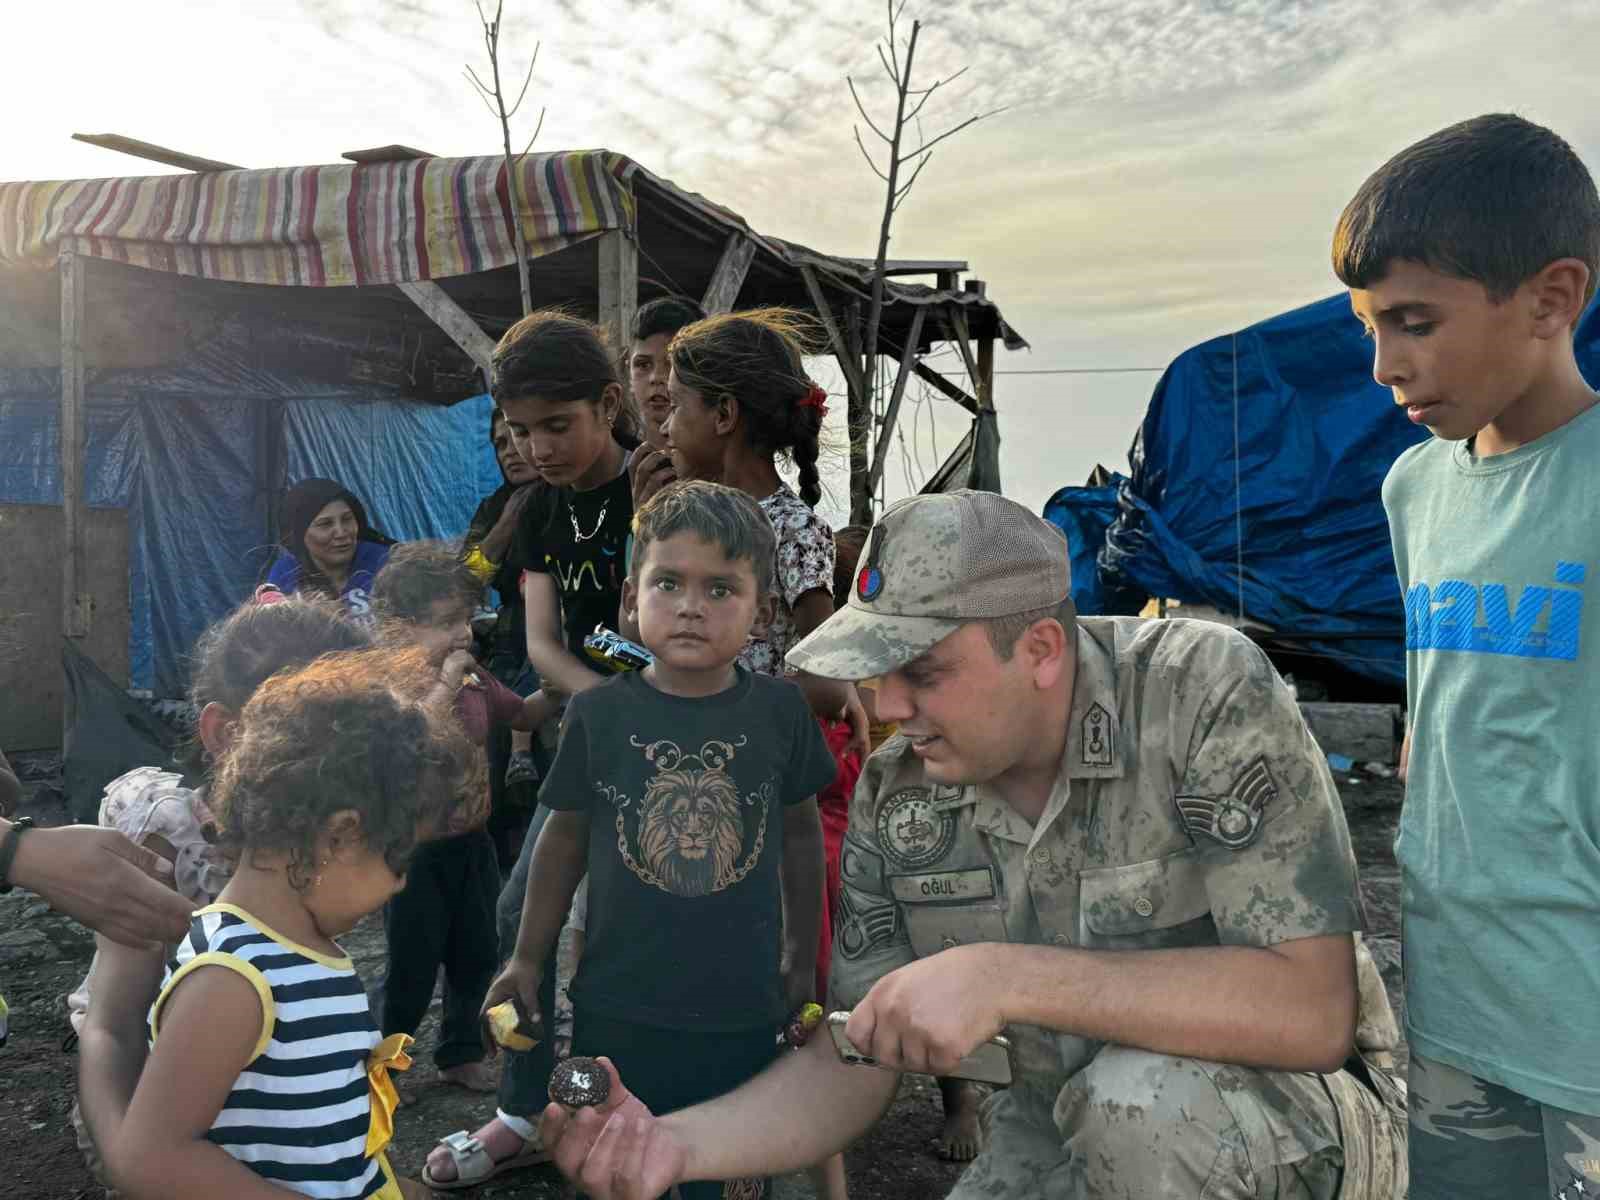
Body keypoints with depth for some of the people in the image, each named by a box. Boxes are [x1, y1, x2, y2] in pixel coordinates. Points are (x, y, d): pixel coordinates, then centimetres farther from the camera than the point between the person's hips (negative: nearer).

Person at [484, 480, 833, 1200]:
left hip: (742, 1012, 1)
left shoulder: (779, 711, -7)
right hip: (617, 1010, 0)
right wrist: (527, 959, 7)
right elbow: (566, 838, 3)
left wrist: (802, 960, 11)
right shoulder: (599, 714, -9)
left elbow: (800, 833, 5)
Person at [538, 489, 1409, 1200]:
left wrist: (1005, 977, -35)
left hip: (1291, 1120, -3)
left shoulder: (1206, 691, -23)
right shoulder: (895, 792, -8)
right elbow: (849, 1067, -3)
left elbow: (1311, 1010, -29)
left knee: (1139, 1095, -32)